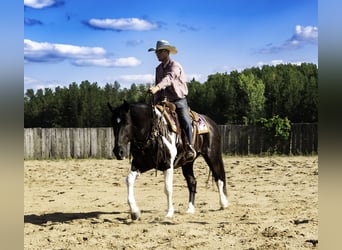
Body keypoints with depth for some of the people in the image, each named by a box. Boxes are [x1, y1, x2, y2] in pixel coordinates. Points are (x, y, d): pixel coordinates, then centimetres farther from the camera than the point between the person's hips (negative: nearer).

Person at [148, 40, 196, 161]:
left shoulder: (175, 66, -12)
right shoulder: (158, 69, 11)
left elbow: (169, 78, -32)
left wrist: (157, 87, -50)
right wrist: (156, 102, 6)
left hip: (179, 101, -6)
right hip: (165, 101, 6)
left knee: (186, 122, -24)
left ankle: (190, 147, -15)